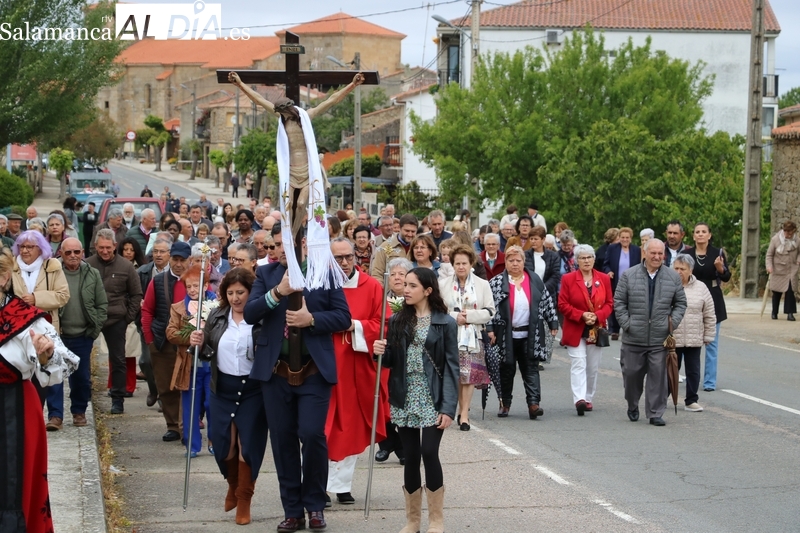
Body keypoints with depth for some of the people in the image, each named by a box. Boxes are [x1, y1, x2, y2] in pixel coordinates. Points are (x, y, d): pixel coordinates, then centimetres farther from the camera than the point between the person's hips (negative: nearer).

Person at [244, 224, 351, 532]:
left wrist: (312, 319, -16)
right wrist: (277, 292, -19)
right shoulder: (266, 274, 7)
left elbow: (343, 317, -1)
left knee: (312, 435, -10)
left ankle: (315, 505, 10)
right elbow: (249, 314, -5)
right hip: (275, 371, 3)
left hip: (314, 370, -2)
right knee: (283, 440, 6)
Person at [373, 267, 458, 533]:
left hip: (432, 399, -3)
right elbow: (391, 361, 10)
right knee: (411, 456, 4)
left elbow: (451, 367, -5)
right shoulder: (397, 321, 7)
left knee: (429, 453, -11)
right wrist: (381, 352, -13)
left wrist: (449, 407, -12)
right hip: (405, 398, 3)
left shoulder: (446, 323, -3)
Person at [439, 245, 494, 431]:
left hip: (473, 336, -1)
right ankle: (462, 411, 13)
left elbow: (490, 311, 2)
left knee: (469, 375, -6)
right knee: (454, 375, 1)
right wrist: (455, 317, -12)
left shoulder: (482, 285, 5)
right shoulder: (443, 284, 6)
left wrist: (469, 316, -11)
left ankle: (464, 414, -3)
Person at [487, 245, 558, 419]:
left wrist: (553, 323, 9)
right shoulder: (496, 283, 0)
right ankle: (504, 403, 18)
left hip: (530, 335, 1)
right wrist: (489, 328, -11)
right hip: (506, 335, -1)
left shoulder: (535, 281, 7)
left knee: (531, 369, -4)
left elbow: (547, 302, 11)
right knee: (507, 370, 7)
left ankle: (533, 403, -10)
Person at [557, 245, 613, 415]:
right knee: (578, 365, -13)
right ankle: (579, 399, -23)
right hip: (575, 330, -3)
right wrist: (582, 315, -16)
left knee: (593, 367, 9)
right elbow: (563, 304, -4)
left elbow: (609, 303, 5)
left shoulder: (604, 279, 4)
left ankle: (588, 398, 21)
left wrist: (597, 316, -13)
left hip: (596, 330, 3)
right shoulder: (568, 279, -2)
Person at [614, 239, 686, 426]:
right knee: (632, 373, 8)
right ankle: (632, 406, 30)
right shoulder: (629, 275, 1)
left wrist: (673, 322, -2)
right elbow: (619, 302, 2)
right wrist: (626, 324, -6)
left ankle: (655, 413, 7)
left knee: (658, 376, -1)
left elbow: (680, 303, 11)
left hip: (660, 339, 0)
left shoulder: (673, 277, 5)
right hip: (633, 338, 0)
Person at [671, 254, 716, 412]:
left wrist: (708, 336, 5)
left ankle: (691, 401, 18)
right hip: (670, 338, -2)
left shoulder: (700, 288, 3)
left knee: (693, 371, 7)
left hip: (694, 340, 2)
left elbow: (709, 316, 7)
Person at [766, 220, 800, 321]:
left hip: (791, 270, 1)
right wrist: (769, 266, -16)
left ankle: (790, 313, -8)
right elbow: (769, 254, -3)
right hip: (778, 270, -1)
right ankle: (774, 313, 23)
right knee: (776, 292, 8)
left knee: (790, 291, -11)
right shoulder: (775, 239, -9)